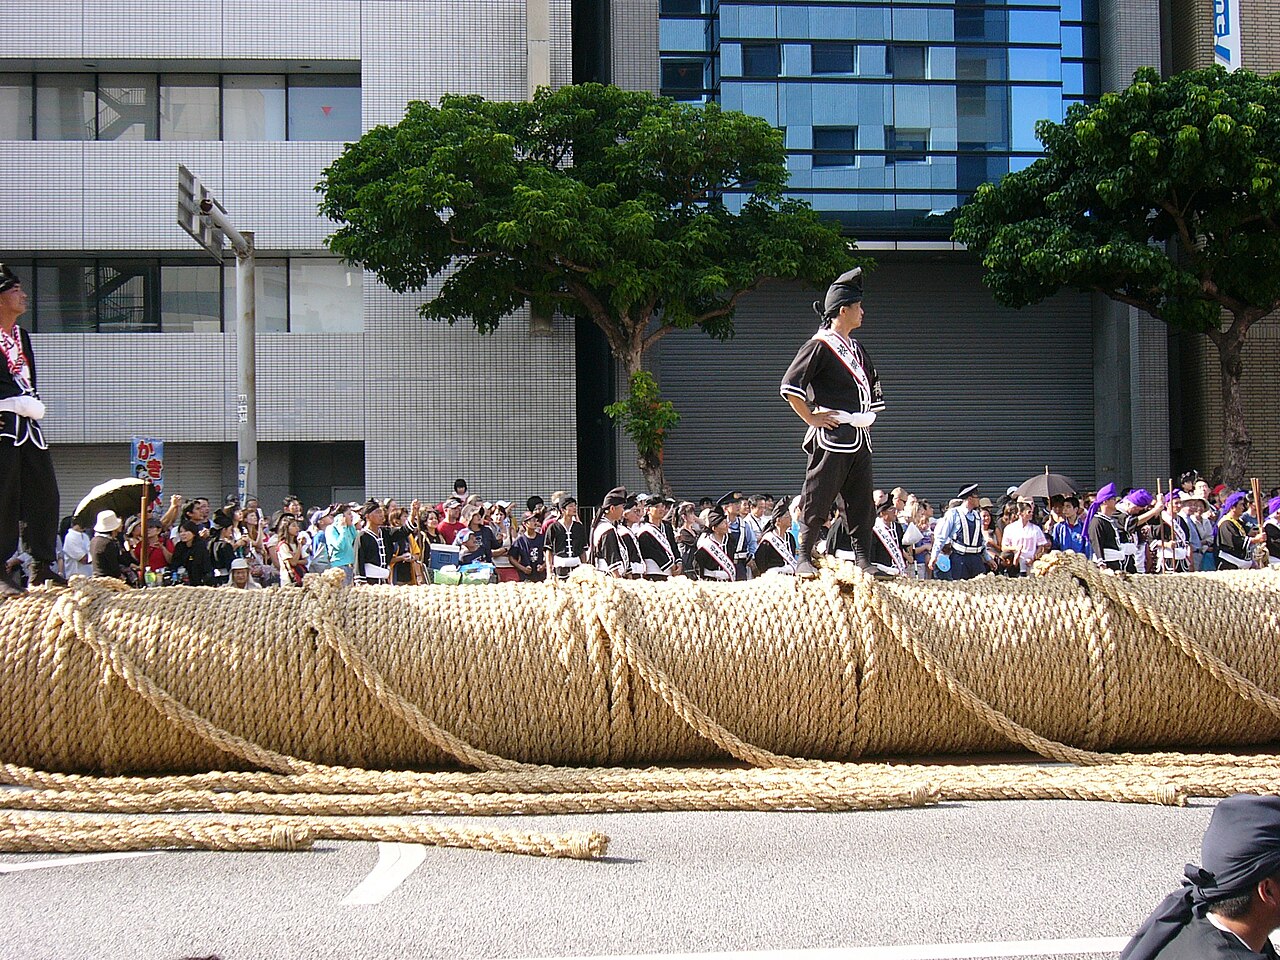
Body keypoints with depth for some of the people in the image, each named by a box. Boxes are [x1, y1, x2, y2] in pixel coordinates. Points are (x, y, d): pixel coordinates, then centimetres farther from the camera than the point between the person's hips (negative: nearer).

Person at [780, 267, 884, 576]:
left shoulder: (856, 349, 19)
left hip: (859, 436, 8)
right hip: (831, 435, -8)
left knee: (863, 504, 7)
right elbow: (790, 385, -15)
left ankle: (863, 561, 10)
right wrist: (811, 417, -13)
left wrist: (868, 418, 22)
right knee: (817, 500, -4)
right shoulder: (820, 345, -7)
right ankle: (804, 559, 3)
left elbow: (873, 387, 34)